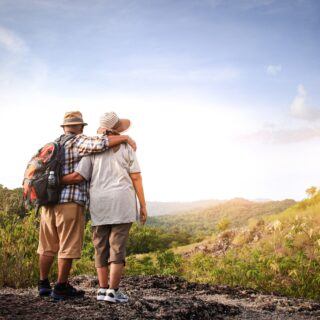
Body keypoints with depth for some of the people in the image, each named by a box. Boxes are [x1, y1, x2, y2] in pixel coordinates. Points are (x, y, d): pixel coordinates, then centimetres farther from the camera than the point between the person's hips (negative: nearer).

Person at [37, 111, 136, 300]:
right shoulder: (79, 142, -6)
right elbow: (101, 143, -23)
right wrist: (125, 137, -12)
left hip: (49, 201, 8)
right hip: (70, 202, -8)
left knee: (48, 246, 15)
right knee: (69, 247, 1)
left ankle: (44, 285, 23)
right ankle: (61, 288, 5)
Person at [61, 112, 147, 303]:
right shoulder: (126, 148, 2)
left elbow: (78, 176, -4)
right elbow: (136, 178, -3)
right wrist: (143, 205, 1)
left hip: (99, 204, 3)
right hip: (122, 204, -2)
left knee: (101, 247, 10)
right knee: (118, 248, -1)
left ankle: (103, 289, 11)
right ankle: (113, 291, -2)